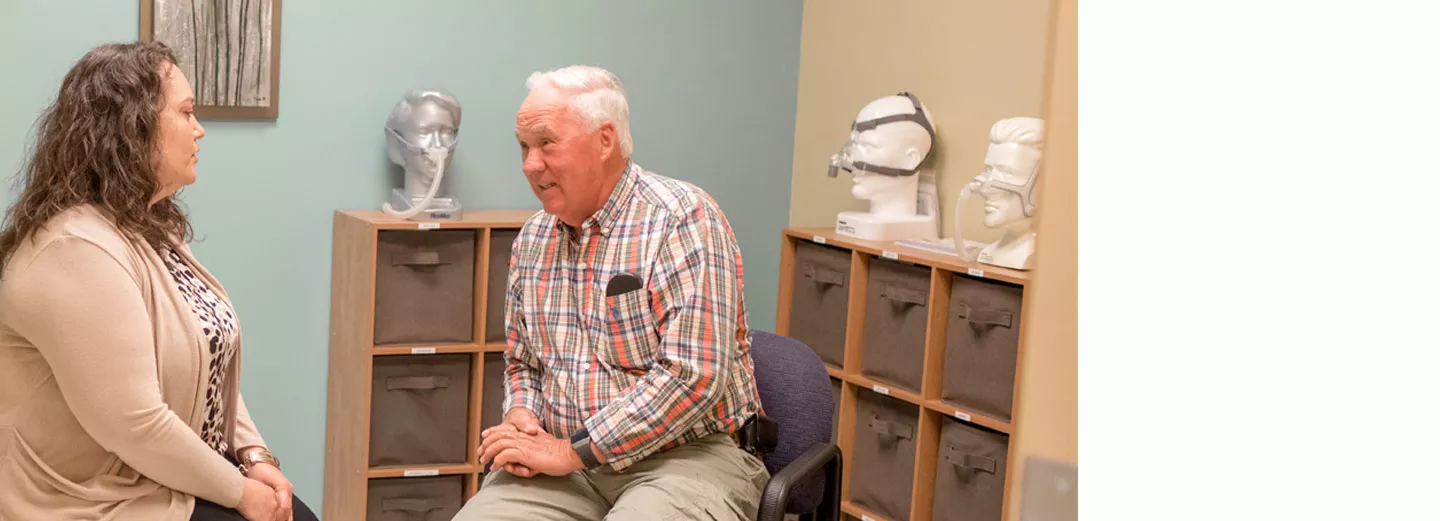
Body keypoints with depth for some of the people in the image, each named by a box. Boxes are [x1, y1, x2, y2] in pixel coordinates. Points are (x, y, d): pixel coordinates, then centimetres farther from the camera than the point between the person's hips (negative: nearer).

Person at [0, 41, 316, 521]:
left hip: (175, 472, 9)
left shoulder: (146, 226, 9)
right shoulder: (78, 252, -25)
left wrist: (254, 456, 0)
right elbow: (134, 426, -27)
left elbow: (205, 360, 12)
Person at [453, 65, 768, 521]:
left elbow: (694, 374, -20)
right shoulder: (532, 239, 10)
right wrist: (521, 415, -1)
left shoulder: (682, 217, -12)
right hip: (564, 461, 6)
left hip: (687, 454, -5)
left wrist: (573, 452, -17)